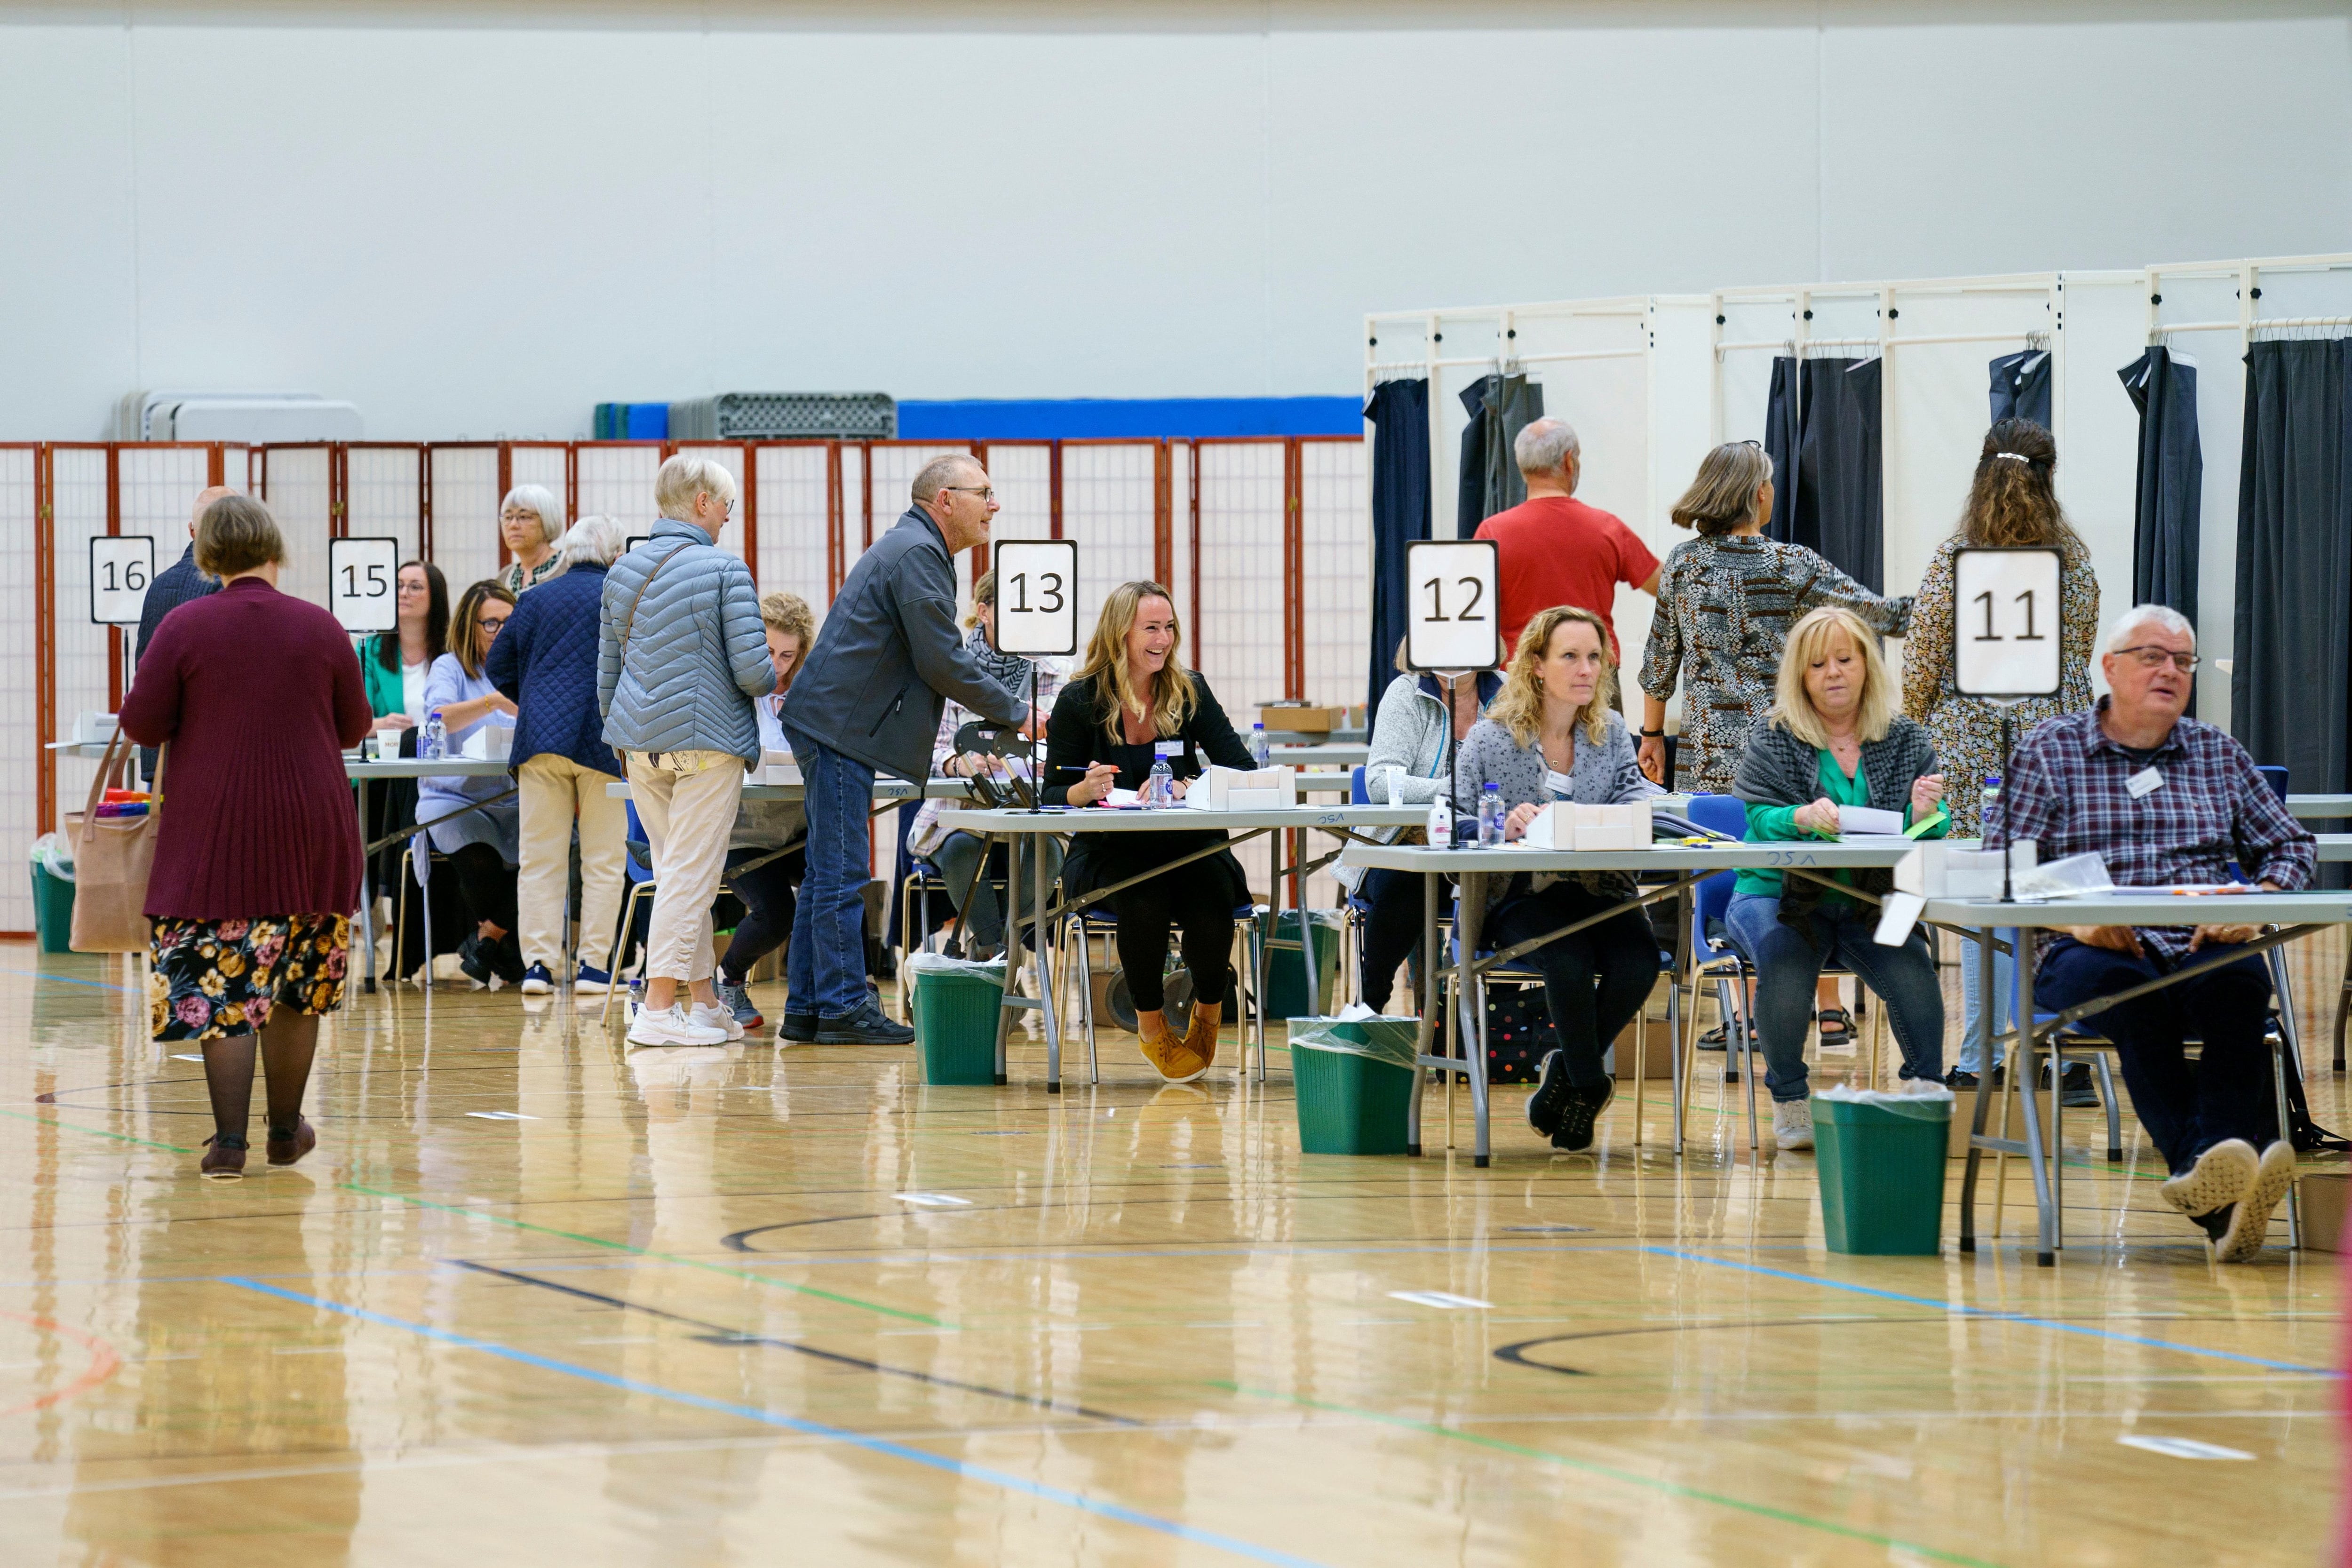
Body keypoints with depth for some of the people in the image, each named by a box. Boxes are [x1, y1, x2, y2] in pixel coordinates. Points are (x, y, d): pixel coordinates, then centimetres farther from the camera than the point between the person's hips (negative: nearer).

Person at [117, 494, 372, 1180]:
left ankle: (229, 1141, -5)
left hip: (215, 830, -2)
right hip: (308, 830, 2)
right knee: (298, 984, 14)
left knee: (219, 984, 1)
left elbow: (142, 724, -6)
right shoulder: (322, 628, -1)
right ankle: (285, 1131, 23)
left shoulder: (184, 627, -7)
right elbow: (355, 727, 7)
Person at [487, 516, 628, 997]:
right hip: (604, 739, -3)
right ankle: (593, 966, 1)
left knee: (540, 856, 5)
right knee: (603, 858, 4)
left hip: (540, 740, 3)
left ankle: (538, 962, 0)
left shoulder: (536, 599, 11)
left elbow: (498, 666, 13)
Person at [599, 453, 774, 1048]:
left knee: (679, 872, 14)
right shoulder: (724, 570, -9)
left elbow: (606, 672, 15)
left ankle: (704, 1001, 18)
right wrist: (772, 679, 9)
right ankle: (659, 1008, -7)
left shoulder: (622, 572, 10)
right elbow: (752, 670, -13)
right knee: (690, 875, -4)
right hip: (706, 741, -7)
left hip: (640, 746, 7)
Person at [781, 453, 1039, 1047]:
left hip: (835, 729, 11)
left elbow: (937, 659, 26)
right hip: (839, 727, -11)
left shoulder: (912, 548, 20)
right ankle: (842, 1006, -7)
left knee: (829, 874, 12)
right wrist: (1016, 714, -8)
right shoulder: (917, 554, -14)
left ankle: (807, 1008, 14)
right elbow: (942, 662, -17)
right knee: (843, 875, -8)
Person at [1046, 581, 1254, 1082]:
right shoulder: (1079, 701, 0)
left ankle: (1209, 1009, 0)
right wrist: (1086, 791, -21)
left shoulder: (1189, 692, 5)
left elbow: (1243, 771, -2)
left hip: (1186, 846, 2)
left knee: (1213, 893, -32)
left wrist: (1188, 789, -21)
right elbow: (1052, 796, 2)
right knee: (1146, 900, -35)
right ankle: (1150, 1021, -8)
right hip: (1108, 851, -2)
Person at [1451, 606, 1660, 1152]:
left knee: (1638, 959, -27)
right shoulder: (1491, 738, 1)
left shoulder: (1612, 732, 12)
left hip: (1599, 890, 3)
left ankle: (1566, 1074, -1)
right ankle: (1589, 1084, -6)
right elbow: (1453, 823, -4)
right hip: (1518, 896, -3)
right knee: (1570, 959, -34)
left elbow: (1636, 800, -2)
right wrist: (1503, 828, -25)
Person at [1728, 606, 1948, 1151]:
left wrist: (1923, 815, -22)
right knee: (1785, 960, -33)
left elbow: (1927, 837, 3)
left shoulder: (1906, 742, 10)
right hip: (1779, 895, -1)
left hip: (1871, 900, 1)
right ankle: (1790, 1101, -16)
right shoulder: (1771, 739, 3)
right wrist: (1801, 818, -30)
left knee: (1910, 963, -29)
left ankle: (1927, 1089, -16)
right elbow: (1757, 820, -8)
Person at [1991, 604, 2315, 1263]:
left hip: (2202, 948, 2)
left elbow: (2292, 846, 23)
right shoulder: (2049, 751, 12)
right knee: (2119, 984, -39)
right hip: (2095, 952, -2)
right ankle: (2221, 1192, -55)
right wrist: (2075, 919, -16)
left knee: (2240, 980, -35)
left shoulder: (2219, 754, 22)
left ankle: (2209, 1170, -54)